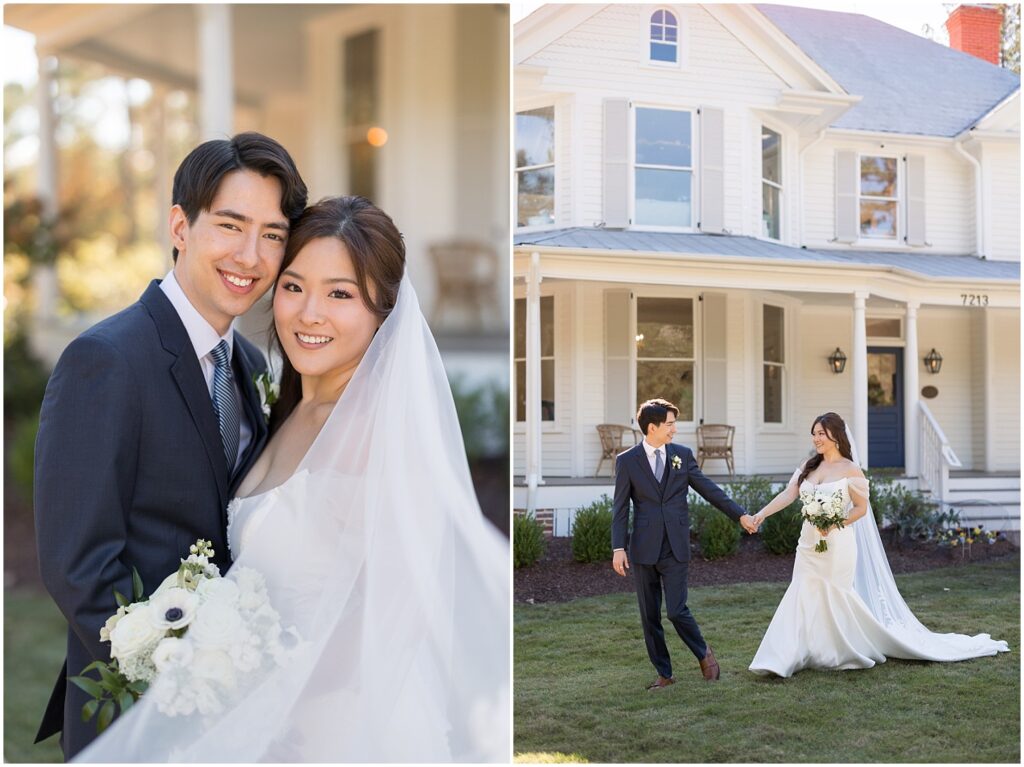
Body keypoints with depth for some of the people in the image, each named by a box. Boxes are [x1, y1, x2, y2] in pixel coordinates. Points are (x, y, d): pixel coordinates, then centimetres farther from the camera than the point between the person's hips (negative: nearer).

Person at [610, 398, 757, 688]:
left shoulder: (682, 455, 5)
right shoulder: (627, 461, 0)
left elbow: (709, 489, 11)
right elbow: (620, 508, 0)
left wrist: (740, 514, 8)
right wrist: (618, 548, -8)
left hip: (675, 549, 0)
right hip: (644, 549, 0)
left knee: (677, 611, -7)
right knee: (649, 616, 5)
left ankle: (704, 653, 20)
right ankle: (664, 673, 18)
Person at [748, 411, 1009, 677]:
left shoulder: (850, 470, -6)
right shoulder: (808, 467, 8)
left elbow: (861, 508, -4)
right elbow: (789, 494, 1)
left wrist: (835, 524, -17)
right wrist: (762, 513, -12)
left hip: (837, 543, -5)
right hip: (808, 543, 5)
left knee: (834, 598, 1)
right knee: (804, 598, 4)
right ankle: (783, 659, 7)